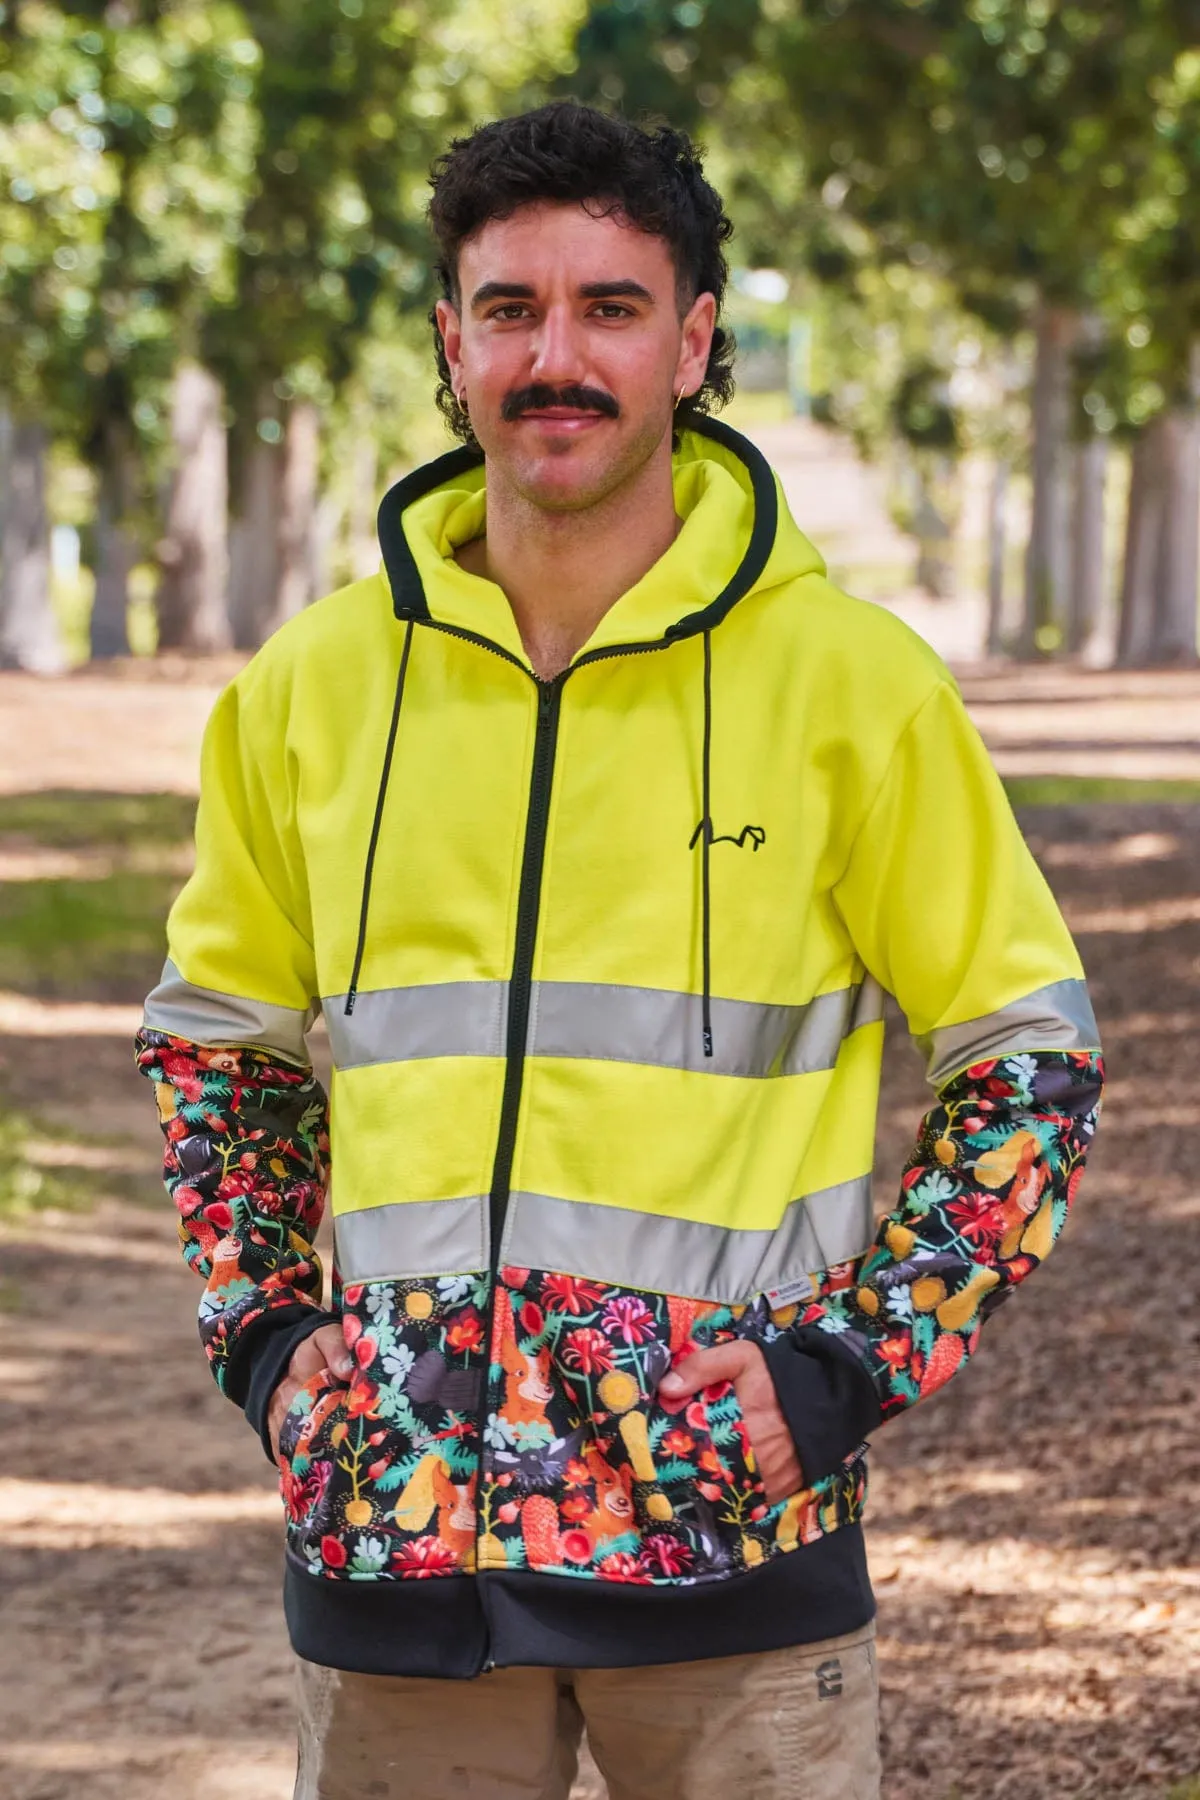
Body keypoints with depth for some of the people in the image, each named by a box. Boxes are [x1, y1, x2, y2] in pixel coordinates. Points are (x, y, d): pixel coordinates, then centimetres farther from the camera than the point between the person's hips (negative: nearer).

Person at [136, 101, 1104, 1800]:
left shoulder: (852, 680, -3)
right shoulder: (312, 686, 5)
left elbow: (1031, 1054, 3)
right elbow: (217, 1041, 20)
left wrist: (853, 1360, -5)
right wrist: (261, 1332, 7)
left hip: (734, 1533, -2)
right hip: (393, 1524, 2)